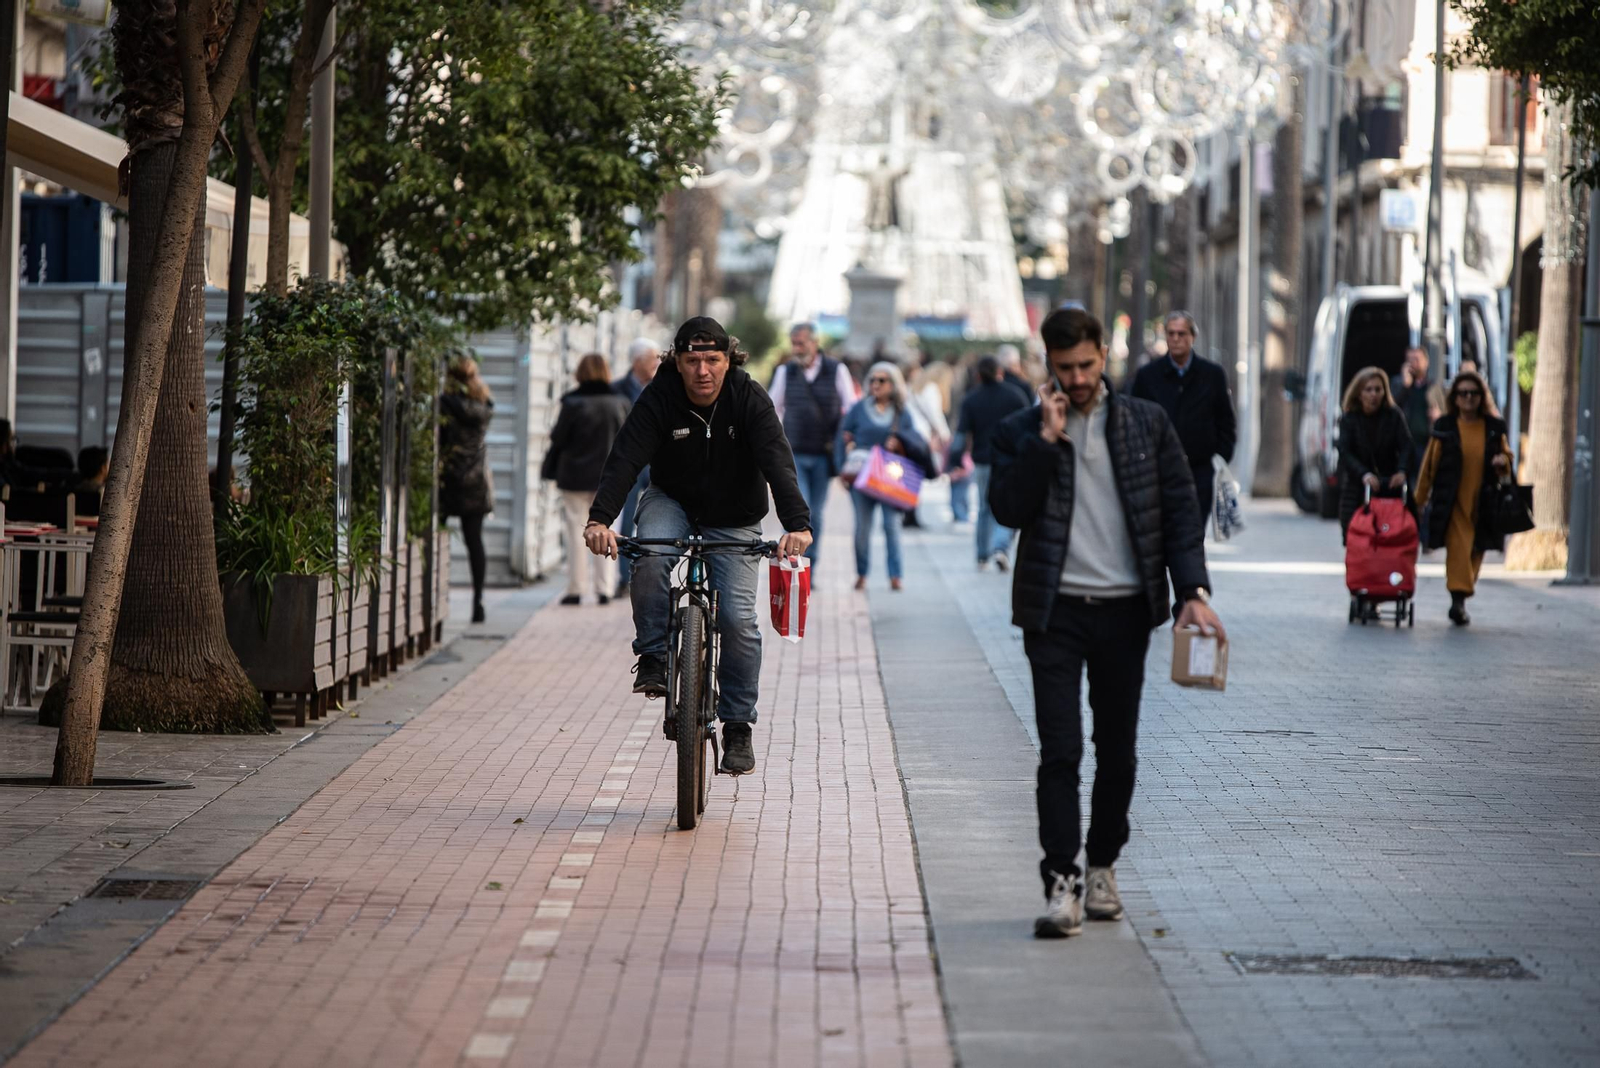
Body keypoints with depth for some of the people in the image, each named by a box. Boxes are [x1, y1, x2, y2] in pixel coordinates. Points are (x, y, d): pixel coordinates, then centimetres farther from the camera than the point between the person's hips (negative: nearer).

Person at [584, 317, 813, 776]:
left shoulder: (749, 399, -20)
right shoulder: (659, 398, -19)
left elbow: (778, 463, -30)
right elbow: (626, 458, -29)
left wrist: (797, 524, -46)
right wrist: (600, 519, -45)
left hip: (734, 521, 0)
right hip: (671, 502, 0)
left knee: (737, 619, -12)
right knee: (649, 561, -32)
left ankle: (738, 725, 2)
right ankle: (653, 657, -12)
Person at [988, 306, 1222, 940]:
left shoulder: (1147, 424, 6)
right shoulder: (1022, 431, 4)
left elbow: (1180, 511, 5)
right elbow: (1008, 508, -10)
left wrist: (1193, 590, -5)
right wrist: (1046, 438, -14)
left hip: (1125, 608, 2)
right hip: (1056, 609, -2)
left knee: (1117, 750, 10)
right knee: (1060, 751, -10)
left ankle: (1103, 867, 26)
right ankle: (1062, 884, -11)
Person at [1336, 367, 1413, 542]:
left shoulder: (1394, 416, 3)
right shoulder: (1349, 419, 2)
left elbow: (1406, 446, -6)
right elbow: (1345, 453, -9)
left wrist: (1402, 471, -26)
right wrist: (1364, 474, -26)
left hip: (1390, 488, 0)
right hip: (1357, 490, 0)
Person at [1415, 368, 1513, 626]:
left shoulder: (1494, 427, 7)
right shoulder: (1444, 427, 2)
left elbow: (1507, 455, 17)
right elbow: (1429, 464, 6)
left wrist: (1503, 462, -9)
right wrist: (1420, 499, 6)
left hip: (1483, 502, 3)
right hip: (1452, 502, -3)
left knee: (1475, 552, 9)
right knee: (1458, 547, -15)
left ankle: (1460, 603, 22)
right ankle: (1458, 599, -20)